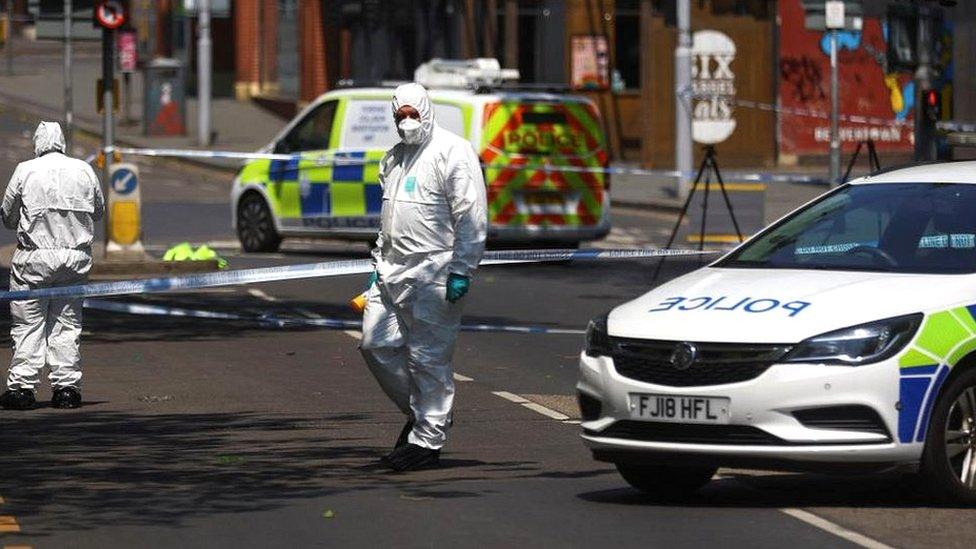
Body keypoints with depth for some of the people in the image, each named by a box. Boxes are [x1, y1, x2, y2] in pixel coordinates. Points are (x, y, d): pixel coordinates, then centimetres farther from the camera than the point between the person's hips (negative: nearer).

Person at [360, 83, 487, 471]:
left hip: (433, 273, -8)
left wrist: (460, 272, -17)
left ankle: (427, 440, 1)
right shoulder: (394, 158, 19)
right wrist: (379, 267, 22)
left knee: (428, 358, -5)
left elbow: (471, 219, -12)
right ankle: (416, 412, 22)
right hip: (392, 273, 8)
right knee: (376, 344, 3)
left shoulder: (453, 153, -7)